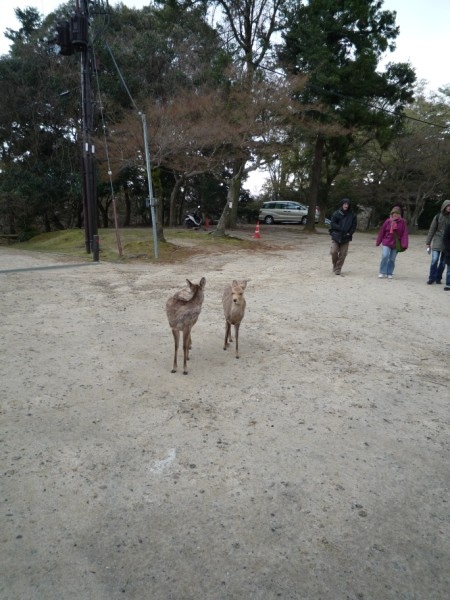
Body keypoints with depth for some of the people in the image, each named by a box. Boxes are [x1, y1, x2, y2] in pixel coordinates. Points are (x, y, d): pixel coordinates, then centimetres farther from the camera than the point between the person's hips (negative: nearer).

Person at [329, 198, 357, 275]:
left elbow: (354, 225, 6)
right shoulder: (336, 213, 0)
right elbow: (332, 224, -4)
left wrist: (349, 233, -9)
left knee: (342, 254, -1)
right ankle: (335, 265, 16)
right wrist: (341, 229, -12)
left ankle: (338, 269, 12)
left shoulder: (352, 215, 4)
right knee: (334, 252, -11)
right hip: (336, 236, -1)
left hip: (346, 237, 1)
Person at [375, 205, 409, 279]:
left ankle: (389, 273, 18)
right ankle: (382, 273, -2)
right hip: (386, 243, 0)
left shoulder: (402, 222, -3)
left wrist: (404, 245, -13)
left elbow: (405, 234, -6)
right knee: (385, 256, -15)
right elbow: (382, 231, 3)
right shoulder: (388, 221, -2)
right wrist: (378, 242, 6)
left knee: (392, 259, 6)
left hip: (396, 245, 1)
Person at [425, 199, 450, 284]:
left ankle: (438, 278, 15)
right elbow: (432, 230, 4)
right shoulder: (438, 216, 1)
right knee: (434, 260, -11)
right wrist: (428, 243, 3)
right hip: (438, 240, -1)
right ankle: (431, 278, -2)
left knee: (443, 262, 4)